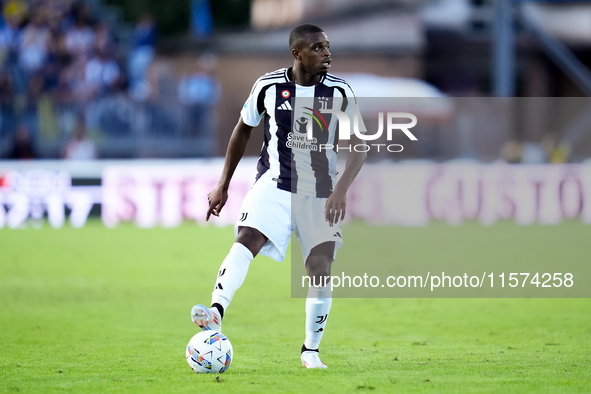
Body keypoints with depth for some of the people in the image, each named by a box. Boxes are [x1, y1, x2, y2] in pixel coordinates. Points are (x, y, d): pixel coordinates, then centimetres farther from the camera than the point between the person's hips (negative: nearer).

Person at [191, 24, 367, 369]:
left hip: (320, 194, 1)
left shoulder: (340, 92, -5)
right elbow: (243, 129, 12)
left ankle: (311, 350, 11)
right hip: (274, 183, -1)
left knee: (320, 271, -6)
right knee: (247, 239, -26)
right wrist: (223, 185, 12)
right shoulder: (269, 86, -3)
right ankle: (215, 314, -42)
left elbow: (359, 148, -5)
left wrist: (341, 189, -22)